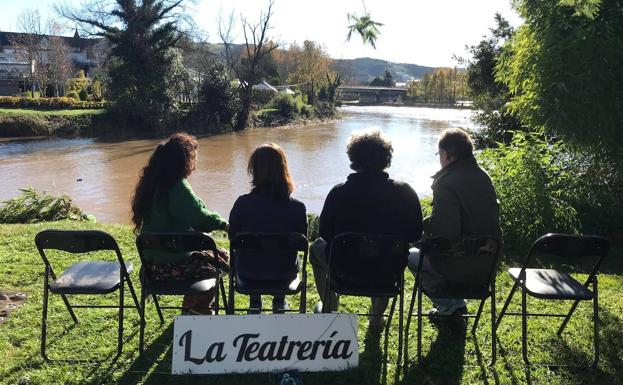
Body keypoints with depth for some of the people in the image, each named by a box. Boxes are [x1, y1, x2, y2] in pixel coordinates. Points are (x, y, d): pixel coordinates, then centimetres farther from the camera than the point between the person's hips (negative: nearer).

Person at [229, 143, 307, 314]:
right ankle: (279, 302, 44)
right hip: (285, 274, 0)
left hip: (249, 273, 0)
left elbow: (233, 238, -3)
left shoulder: (242, 203, -19)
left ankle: (255, 303, 44)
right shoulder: (297, 207, -18)